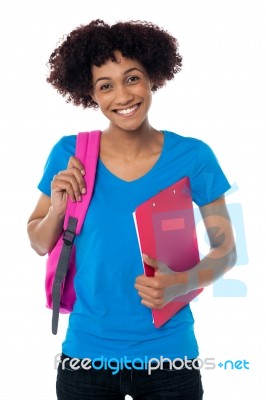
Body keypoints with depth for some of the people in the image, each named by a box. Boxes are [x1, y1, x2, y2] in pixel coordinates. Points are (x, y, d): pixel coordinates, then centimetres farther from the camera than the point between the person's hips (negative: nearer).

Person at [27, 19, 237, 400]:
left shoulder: (192, 157, -9)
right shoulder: (69, 155, -7)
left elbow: (225, 249, -2)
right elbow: (39, 244, 4)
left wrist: (180, 283, -20)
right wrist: (58, 208, -16)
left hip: (169, 354, 0)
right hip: (86, 353, 1)